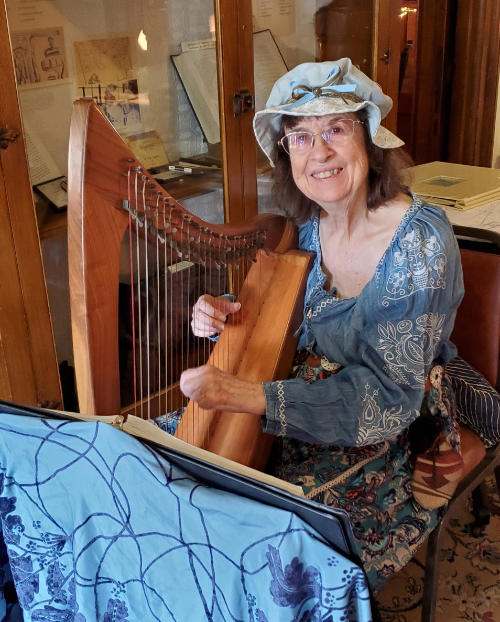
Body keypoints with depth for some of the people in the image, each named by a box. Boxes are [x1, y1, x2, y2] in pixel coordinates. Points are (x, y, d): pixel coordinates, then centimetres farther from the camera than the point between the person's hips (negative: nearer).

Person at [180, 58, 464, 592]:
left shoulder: (420, 239, -22)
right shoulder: (304, 224, -3)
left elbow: (388, 395, -26)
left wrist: (246, 396, -37)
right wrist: (221, 317, -15)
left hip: (390, 433, -6)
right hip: (307, 399, 6)